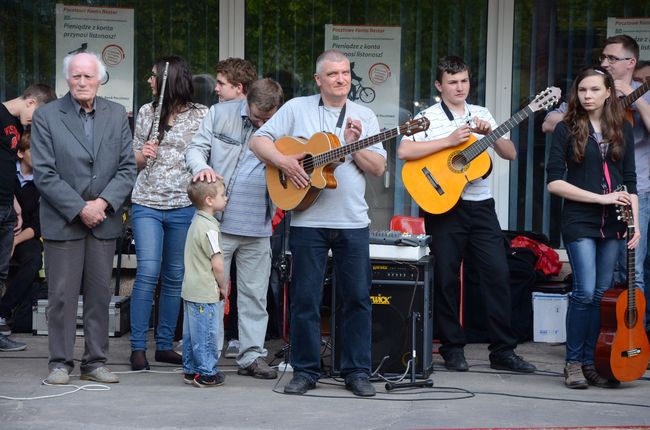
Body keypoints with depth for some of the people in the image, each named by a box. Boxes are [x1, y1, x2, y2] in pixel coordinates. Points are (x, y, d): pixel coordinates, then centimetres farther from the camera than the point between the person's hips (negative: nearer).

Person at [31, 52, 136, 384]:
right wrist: (80, 209, -13)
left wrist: (103, 202, -11)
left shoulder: (117, 115, 6)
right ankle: (60, 363, 10)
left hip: (104, 220, 3)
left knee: (100, 294, 7)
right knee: (61, 295, 1)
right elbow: (44, 174, -8)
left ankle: (95, 362, 15)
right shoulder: (46, 117, -3)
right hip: (63, 221, -3)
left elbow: (127, 168, 3)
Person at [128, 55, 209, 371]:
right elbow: (134, 160, 14)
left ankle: (165, 344, 16)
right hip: (147, 204, 0)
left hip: (184, 206, 0)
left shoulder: (201, 115, 1)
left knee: (175, 277, 6)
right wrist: (143, 155, -8)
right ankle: (137, 347, -5)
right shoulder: (146, 112, 8)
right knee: (148, 272, -11)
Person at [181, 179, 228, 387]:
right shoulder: (209, 227, -18)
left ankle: (190, 370, 22)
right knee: (208, 334, -1)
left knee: (191, 333, 14)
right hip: (206, 293, -10)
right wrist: (223, 286, -7)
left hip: (191, 291, 10)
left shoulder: (196, 222, 11)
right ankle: (206, 373, 4)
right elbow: (217, 263, -22)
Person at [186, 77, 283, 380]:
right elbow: (197, 147, 2)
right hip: (218, 221, -2)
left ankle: (251, 356, 17)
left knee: (254, 294, 8)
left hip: (258, 228, 2)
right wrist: (203, 167, -19)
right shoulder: (221, 114, -1)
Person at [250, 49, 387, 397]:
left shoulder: (364, 116, 10)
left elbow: (379, 168, 4)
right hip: (308, 220, -2)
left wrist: (353, 146, -11)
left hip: (353, 222, 2)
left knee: (357, 298, 4)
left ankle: (357, 371, 13)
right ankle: (305, 371, 13)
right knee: (305, 298, 3)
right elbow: (259, 141, 2)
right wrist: (283, 161, -13)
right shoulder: (297, 108, 5)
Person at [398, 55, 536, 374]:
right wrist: (449, 140, -19)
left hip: (480, 206, 4)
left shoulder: (482, 115, 13)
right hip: (444, 206, -3)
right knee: (446, 279, 2)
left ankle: (503, 351, 5)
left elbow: (510, 154, 10)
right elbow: (404, 151, -17)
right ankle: (453, 349, 14)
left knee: (498, 273, -2)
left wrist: (490, 133, -9)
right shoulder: (428, 117, -1)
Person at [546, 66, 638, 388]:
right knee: (585, 292, -11)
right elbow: (554, 182, -7)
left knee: (602, 295, 4)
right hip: (580, 222, -4)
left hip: (612, 225, 4)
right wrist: (601, 197, -12)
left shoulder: (622, 129, 10)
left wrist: (635, 223, 2)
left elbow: (630, 181, 12)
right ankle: (573, 363, 1)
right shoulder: (567, 129, -1)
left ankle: (591, 362, 12)